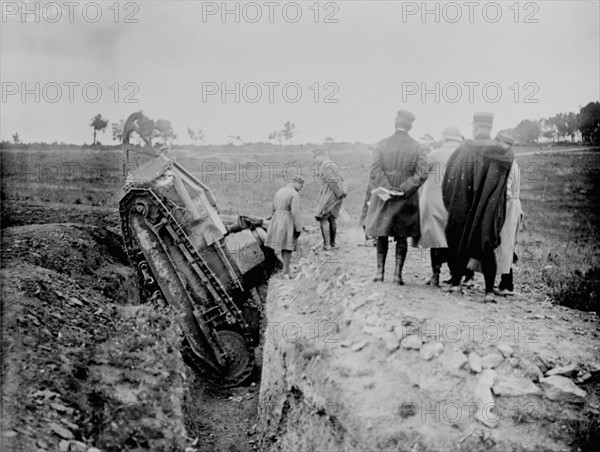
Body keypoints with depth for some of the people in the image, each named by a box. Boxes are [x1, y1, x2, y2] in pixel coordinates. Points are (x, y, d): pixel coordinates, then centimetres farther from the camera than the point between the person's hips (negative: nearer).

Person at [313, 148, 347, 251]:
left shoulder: (324, 166, -15)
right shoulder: (333, 164, 17)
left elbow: (333, 181, -20)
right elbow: (341, 180, 15)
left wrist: (340, 193, -12)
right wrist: (344, 190, 6)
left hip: (328, 195, -10)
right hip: (336, 196, 10)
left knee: (323, 219, -8)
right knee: (331, 218, 16)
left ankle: (327, 245, -12)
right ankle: (332, 243, 22)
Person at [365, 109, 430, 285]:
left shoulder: (382, 145, -4)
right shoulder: (418, 148, -3)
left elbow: (375, 171, -12)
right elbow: (421, 174, -12)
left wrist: (387, 189, -11)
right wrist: (403, 190, -11)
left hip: (383, 198, 0)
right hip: (406, 201, 0)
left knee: (382, 235, 12)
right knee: (402, 237, 8)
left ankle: (380, 271, 14)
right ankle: (398, 273, 6)